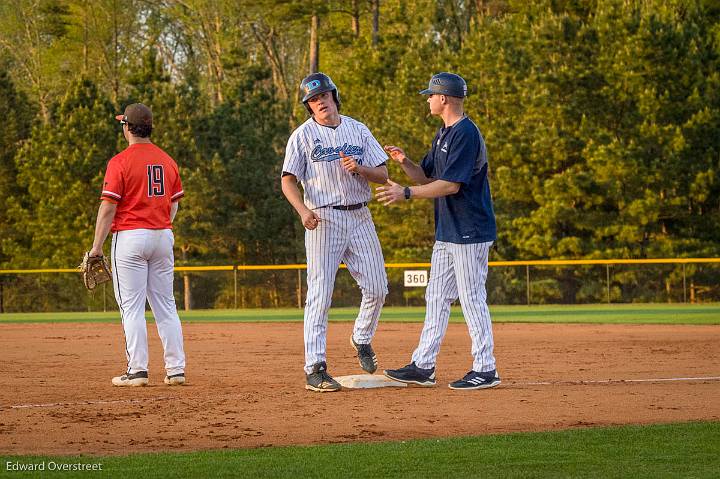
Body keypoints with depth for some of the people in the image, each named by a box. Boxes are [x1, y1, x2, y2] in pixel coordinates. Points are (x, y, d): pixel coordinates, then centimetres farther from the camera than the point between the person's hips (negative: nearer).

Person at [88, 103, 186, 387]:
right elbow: (174, 204, 14)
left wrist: (96, 246, -8)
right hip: (164, 236, 5)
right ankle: (176, 369, 6)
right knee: (165, 305, 9)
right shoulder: (167, 161, 9)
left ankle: (137, 370, -5)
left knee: (132, 307, -2)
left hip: (130, 236, -5)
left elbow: (108, 207, -12)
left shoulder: (120, 162, -9)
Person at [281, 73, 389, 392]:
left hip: (360, 218, 4)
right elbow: (288, 182, -5)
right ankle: (315, 370, -8)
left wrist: (359, 168, -15)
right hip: (323, 219, -4)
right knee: (320, 294, -7)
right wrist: (303, 210, -23)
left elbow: (382, 175, 6)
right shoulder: (303, 135, -1)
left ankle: (362, 339, 31)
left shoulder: (358, 131, 9)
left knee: (377, 288, 2)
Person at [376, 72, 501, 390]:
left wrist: (406, 194, -21)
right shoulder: (443, 135, 15)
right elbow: (426, 176, 19)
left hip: (469, 232, -10)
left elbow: (451, 185, -22)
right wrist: (404, 162, 0)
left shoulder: (466, 134, -17)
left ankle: (485, 370, -1)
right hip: (447, 232, 10)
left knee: (472, 299, -6)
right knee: (436, 297, 11)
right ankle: (423, 367, 14)